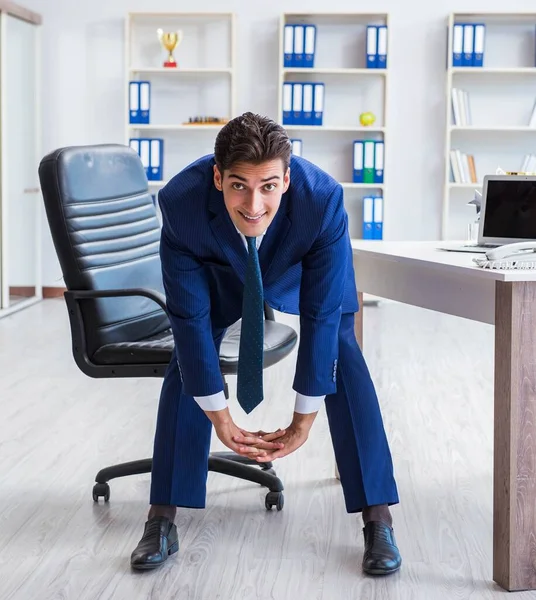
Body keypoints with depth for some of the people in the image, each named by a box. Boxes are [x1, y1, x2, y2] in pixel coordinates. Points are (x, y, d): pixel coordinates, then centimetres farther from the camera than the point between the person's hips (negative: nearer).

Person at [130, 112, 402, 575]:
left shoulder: (323, 199, -42)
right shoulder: (181, 203, -39)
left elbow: (321, 314, -33)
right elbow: (190, 316, -29)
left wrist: (304, 420, -28)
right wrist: (220, 419, -25)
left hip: (302, 267, -1)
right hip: (221, 269, 1)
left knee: (342, 359, -15)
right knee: (187, 362, -10)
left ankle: (379, 521, -7)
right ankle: (162, 521, 0)